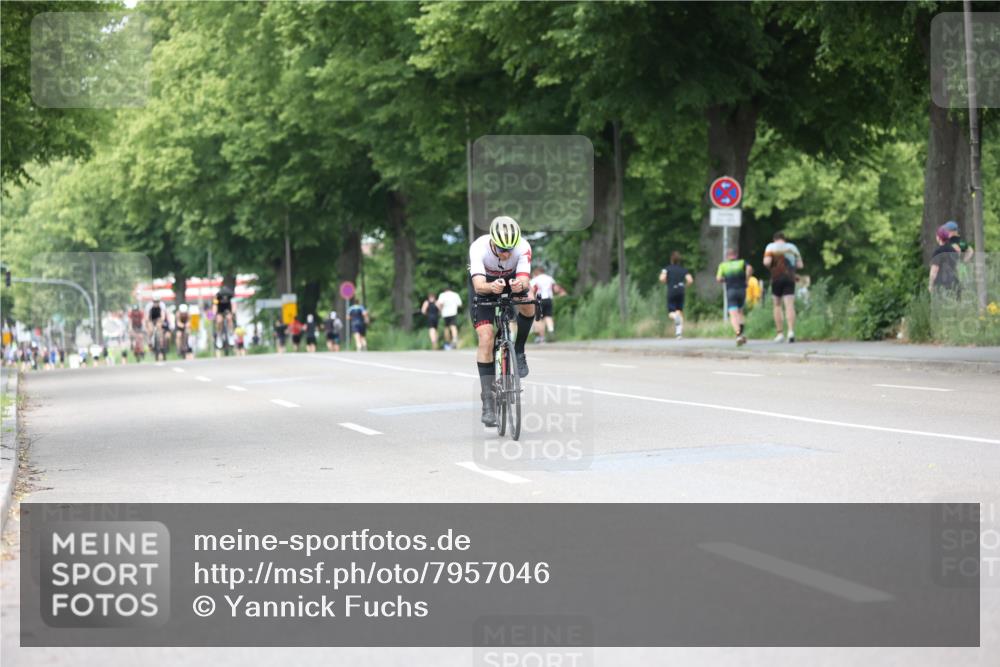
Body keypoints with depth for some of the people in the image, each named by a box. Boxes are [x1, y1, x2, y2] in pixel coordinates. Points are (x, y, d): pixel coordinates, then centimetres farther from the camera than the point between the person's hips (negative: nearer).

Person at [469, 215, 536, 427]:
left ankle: (518, 352, -5)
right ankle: (488, 401, -14)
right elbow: (478, 285, -44)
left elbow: (525, 279, -41)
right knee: (486, 339, -17)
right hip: (485, 288, -2)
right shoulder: (478, 248, -35)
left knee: (527, 305, -31)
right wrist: (491, 287, -67)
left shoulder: (523, 247, -31)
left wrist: (521, 285, -65)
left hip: (512, 284, 2)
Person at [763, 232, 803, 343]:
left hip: (777, 278, -1)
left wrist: (770, 267, 12)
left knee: (777, 305, 12)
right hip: (790, 278, 1)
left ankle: (780, 333, 8)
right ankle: (791, 331, -25)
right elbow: (800, 265, 11)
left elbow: (766, 262, -10)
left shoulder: (771, 247, 4)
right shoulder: (792, 247, 13)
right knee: (790, 306, -7)